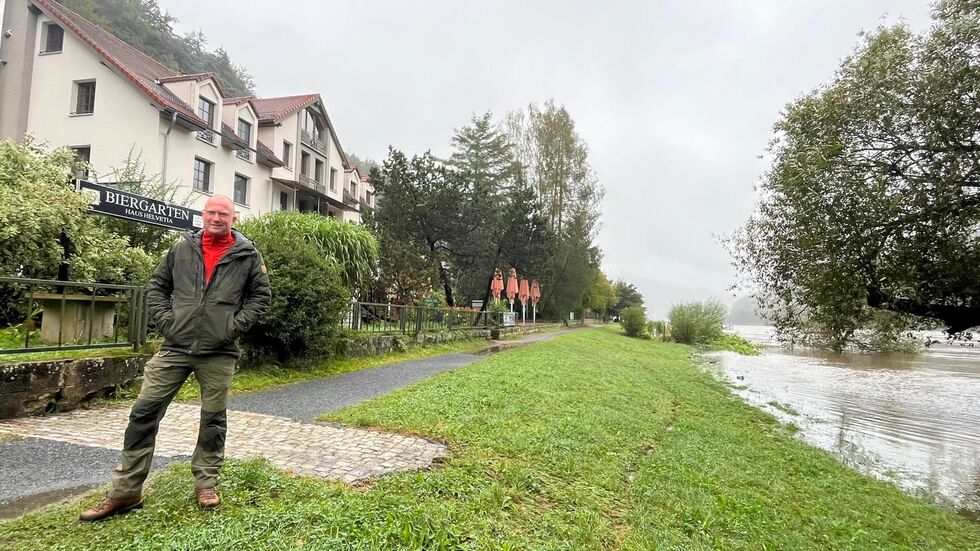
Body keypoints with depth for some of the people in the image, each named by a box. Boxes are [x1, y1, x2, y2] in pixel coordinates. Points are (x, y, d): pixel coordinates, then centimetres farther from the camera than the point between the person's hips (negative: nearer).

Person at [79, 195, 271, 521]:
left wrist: (235, 325, -7)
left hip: (219, 354, -2)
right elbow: (157, 287, 13)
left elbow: (261, 296, 3)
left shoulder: (248, 256, 1)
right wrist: (165, 321, -1)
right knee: (144, 412, 3)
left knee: (213, 419, 7)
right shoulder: (182, 248, 7)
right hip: (175, 347, 2)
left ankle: (206, 484, 24)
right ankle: (125, 491, 16)